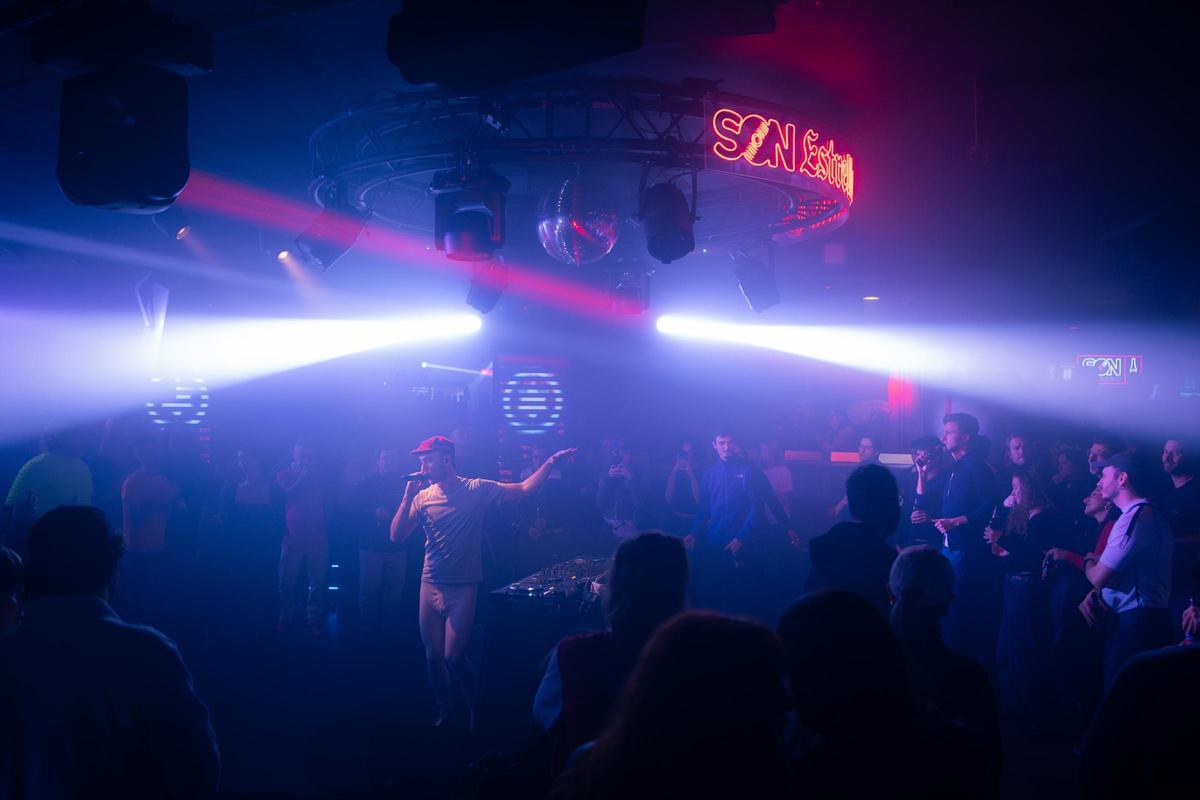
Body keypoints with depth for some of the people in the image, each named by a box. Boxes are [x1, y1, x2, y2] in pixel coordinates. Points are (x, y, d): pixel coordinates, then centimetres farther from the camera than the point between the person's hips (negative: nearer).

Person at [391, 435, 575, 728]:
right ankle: (445, 711, 28)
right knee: (433, 655, 8)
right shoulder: (423, 496, 2)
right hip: (431, 586, 3)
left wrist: (552, 461, -11)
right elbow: (397, 537, -5)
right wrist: (408, 497, -14)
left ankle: (474, 707, 17)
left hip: (463, 588, -3)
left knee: (453, 657, -7)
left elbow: (523, 489, -3)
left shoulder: (476, 489, -4)